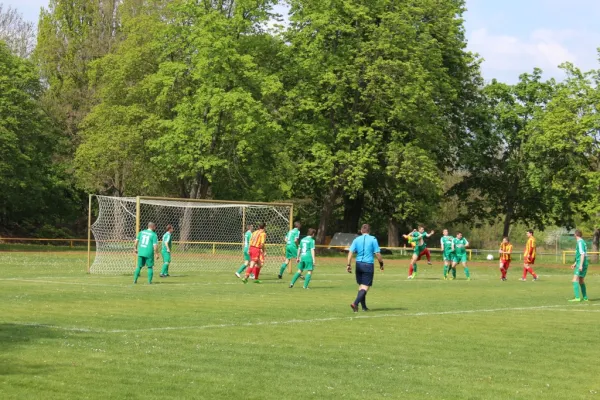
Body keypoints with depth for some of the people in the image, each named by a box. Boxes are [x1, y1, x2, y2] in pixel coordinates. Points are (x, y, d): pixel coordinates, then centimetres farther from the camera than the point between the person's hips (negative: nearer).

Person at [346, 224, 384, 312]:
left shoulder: (357, 240, 6)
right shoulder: (373, 239, -2)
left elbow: (351, 252, -1)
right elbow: (377, 253, -4)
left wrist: (349, 264, 0)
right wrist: (381, 263, 9)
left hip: (359, 264, 4)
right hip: (368, 265, -4)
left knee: (361, 286, 15)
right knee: (365, 287, -4)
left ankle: (364, 306, 20)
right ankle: (355, 303, -22)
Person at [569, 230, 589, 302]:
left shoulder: (580, 242, -11)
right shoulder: (583, 242, 18)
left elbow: (582, 254, -20)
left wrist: (581, 265, -24)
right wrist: (575, 264, 29)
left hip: (581, 264, -10)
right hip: (584, 264, 10)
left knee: (575, 280, -15)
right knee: (581, 281, 17)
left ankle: (577, 297, -25)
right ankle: (585, 298, 22)